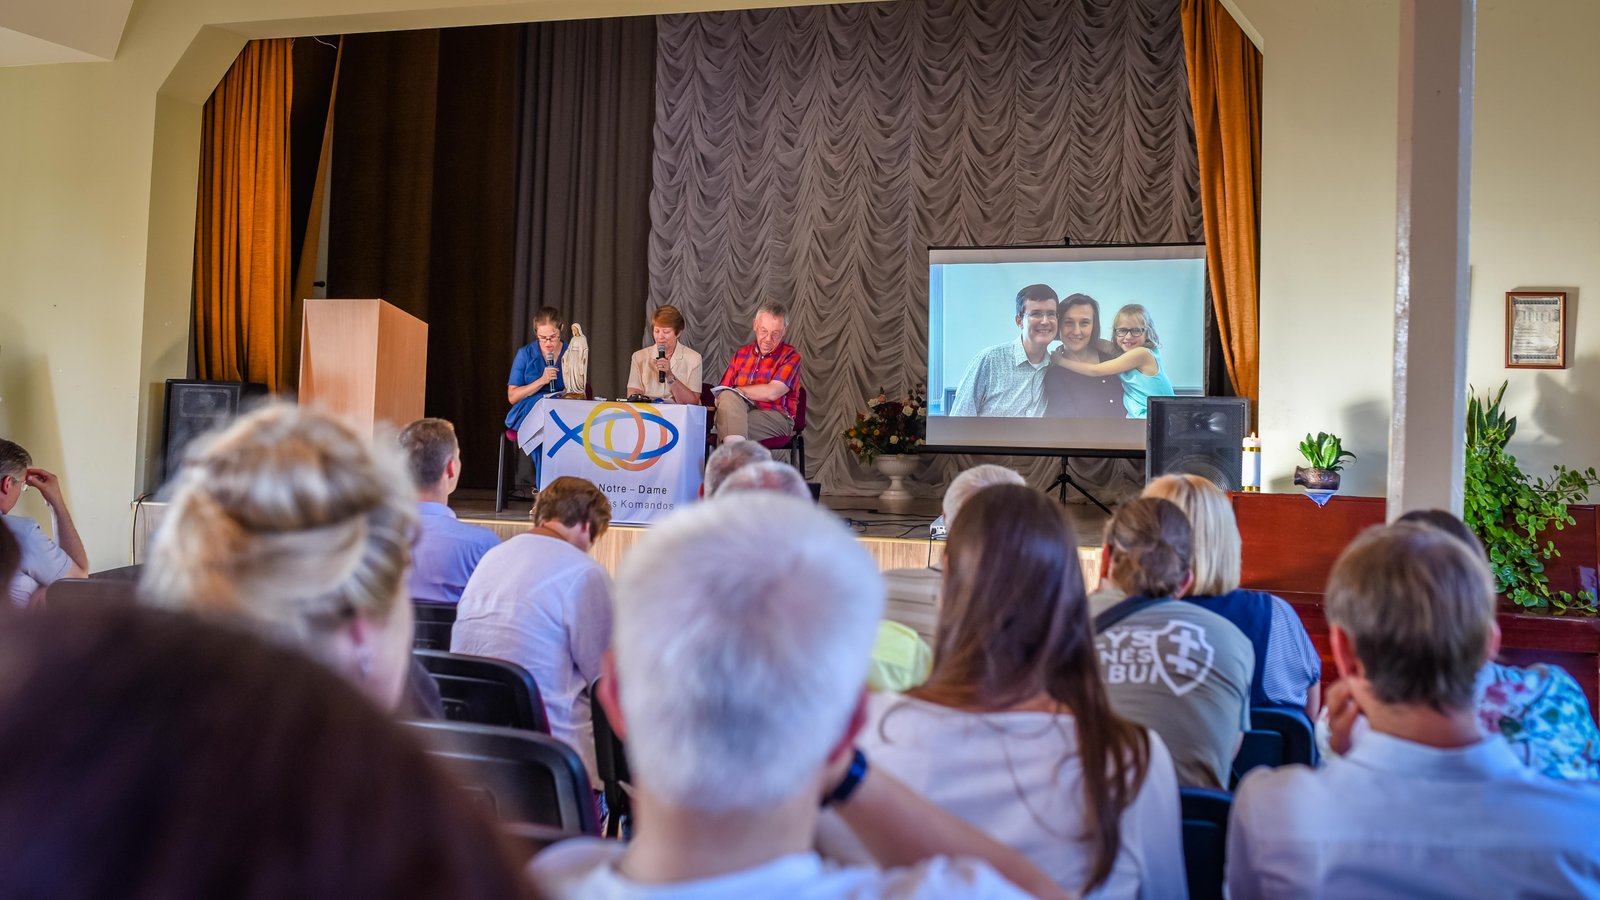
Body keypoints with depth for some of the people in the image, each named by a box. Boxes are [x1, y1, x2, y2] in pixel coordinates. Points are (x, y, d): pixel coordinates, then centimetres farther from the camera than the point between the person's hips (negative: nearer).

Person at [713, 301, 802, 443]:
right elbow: (721, 393, 14)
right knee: (728, 396, -31)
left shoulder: (790, 356, 5)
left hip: (776, 418, -4)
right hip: (739, 413, 4)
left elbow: (771, 392, -10)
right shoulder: (741, 354, 21)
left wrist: (737, 391, 0)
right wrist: (731, 395, -11)